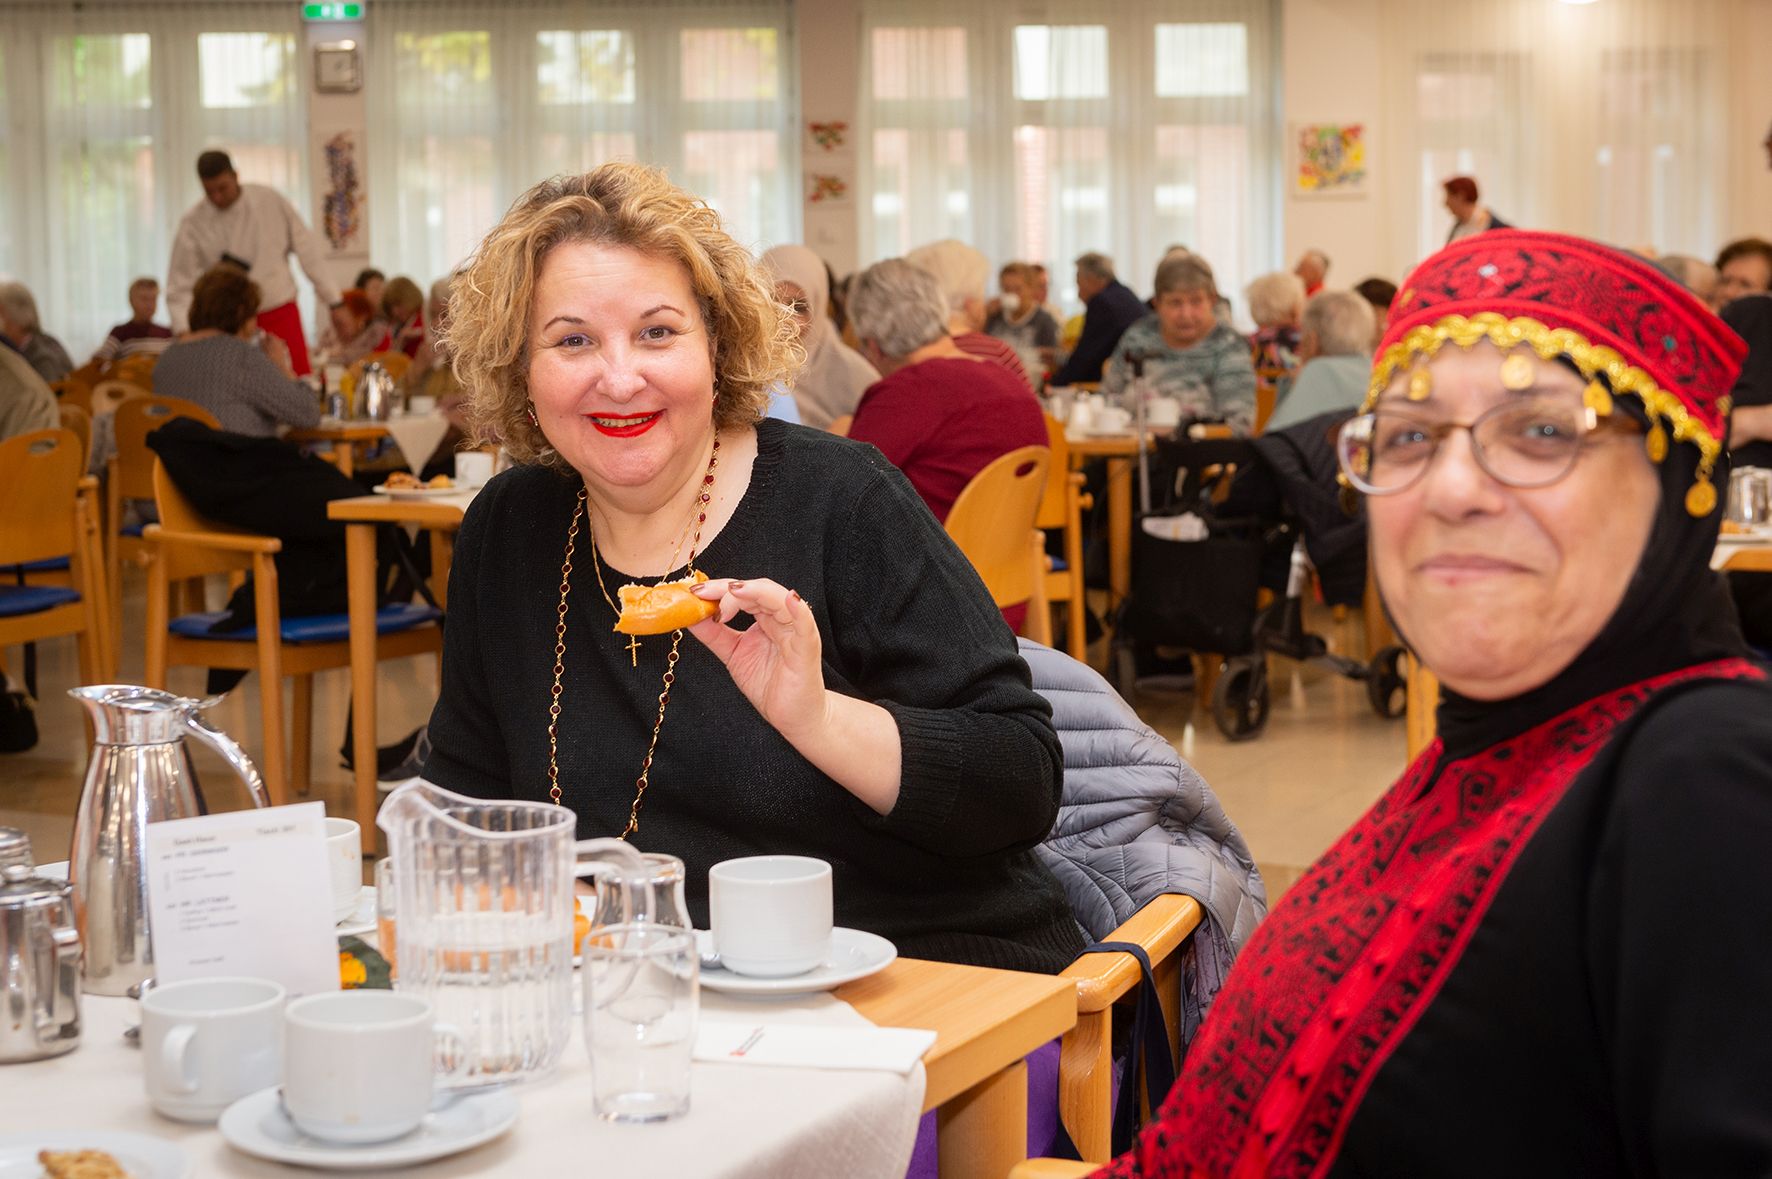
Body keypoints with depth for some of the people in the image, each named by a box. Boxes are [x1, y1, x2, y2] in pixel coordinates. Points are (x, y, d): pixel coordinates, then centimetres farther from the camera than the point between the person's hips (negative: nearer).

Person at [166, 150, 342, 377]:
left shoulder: (270, 201, -5)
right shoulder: (194, 224, -6)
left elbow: (307, 249, 3)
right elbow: (180, 286, -5)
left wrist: (334, 301, 4)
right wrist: (183, 330, -19)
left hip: (281, 315, 0)